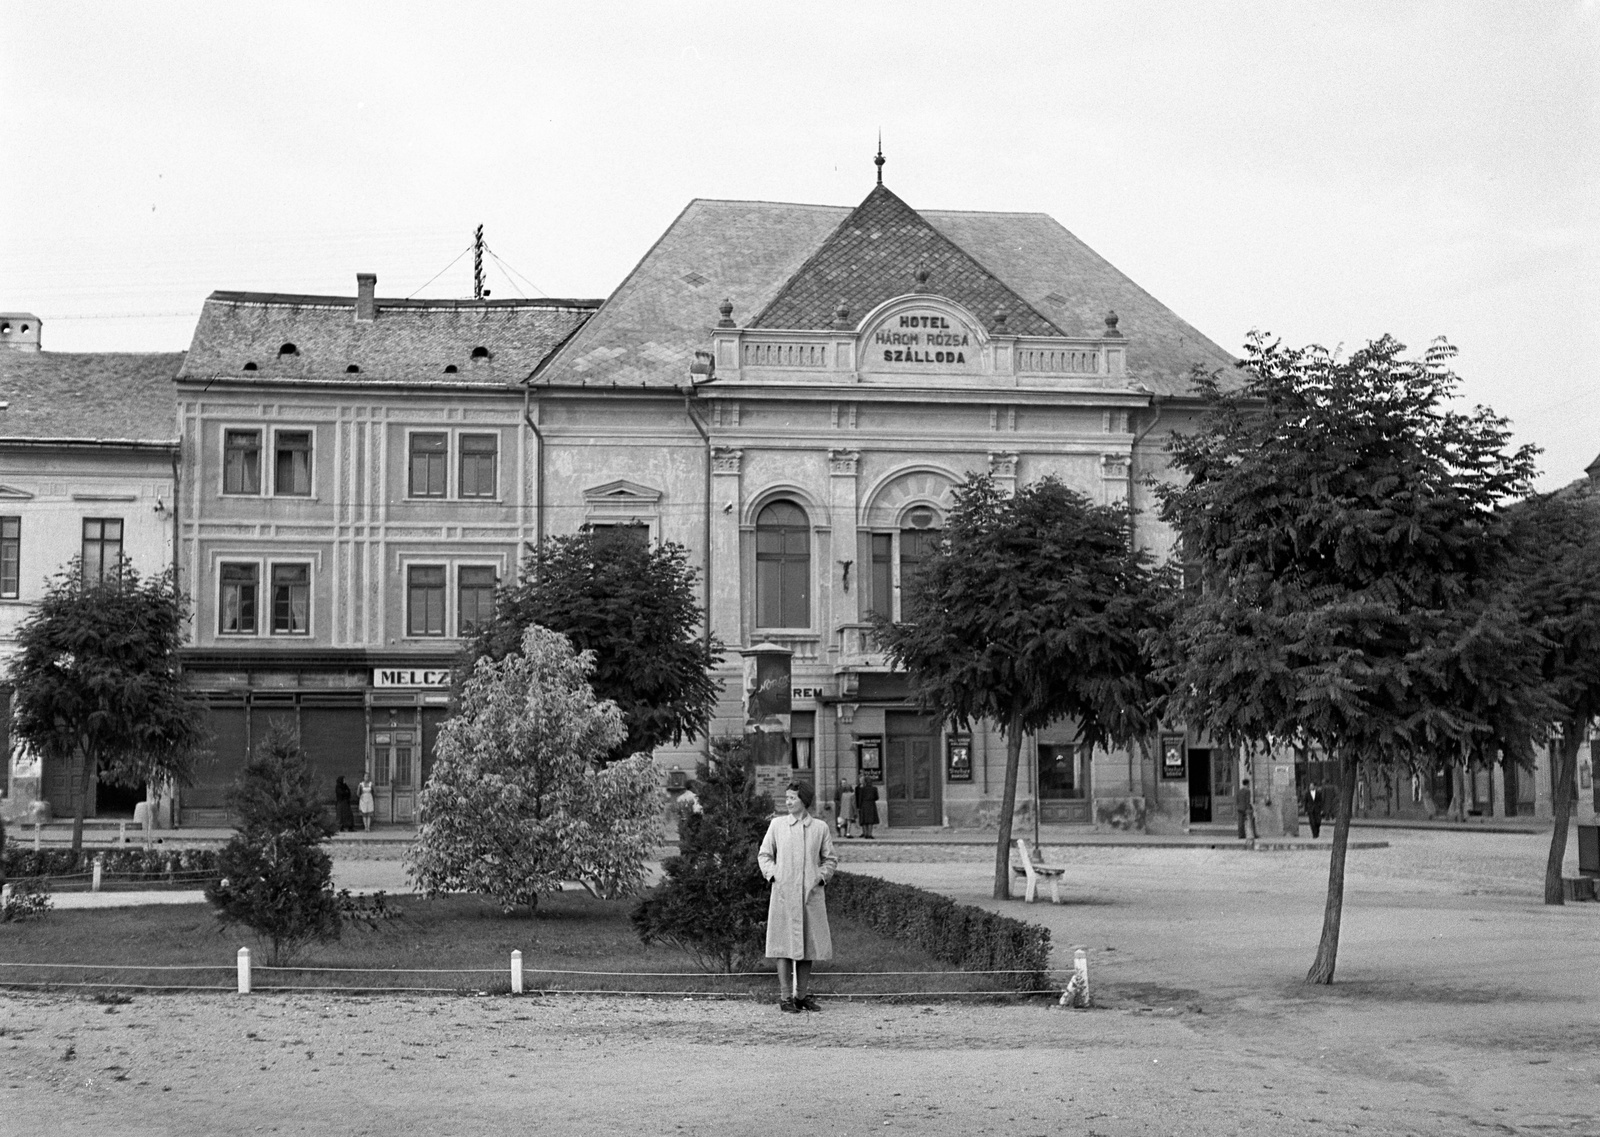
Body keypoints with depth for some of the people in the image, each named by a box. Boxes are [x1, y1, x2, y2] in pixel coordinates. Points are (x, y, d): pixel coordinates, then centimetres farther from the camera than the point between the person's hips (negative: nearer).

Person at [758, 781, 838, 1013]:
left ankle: (802, 995, 17)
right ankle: (785, 996, 4)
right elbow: (764, 855, 11)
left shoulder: (820, 827, 5)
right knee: (784, 945, -2)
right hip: (783, 893, -1)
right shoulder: (777, 825, 4)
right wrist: (773, 874, -3)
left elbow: (830, 859, 13)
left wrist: (821, 876, -1)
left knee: (809, 944, 6)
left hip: (811, 893, 1)